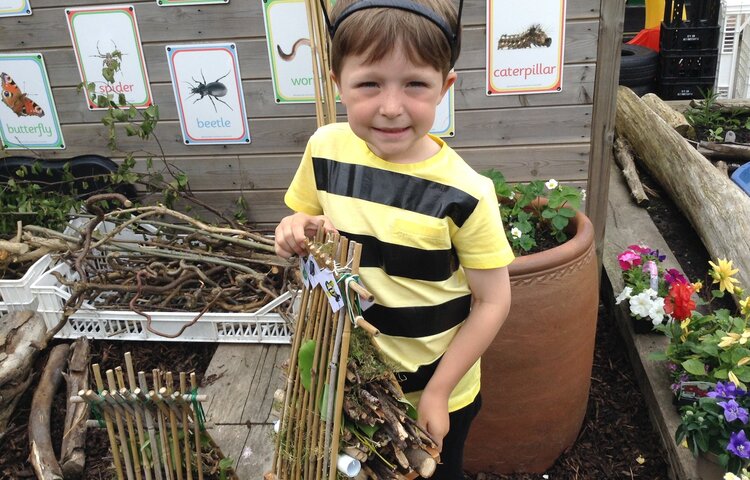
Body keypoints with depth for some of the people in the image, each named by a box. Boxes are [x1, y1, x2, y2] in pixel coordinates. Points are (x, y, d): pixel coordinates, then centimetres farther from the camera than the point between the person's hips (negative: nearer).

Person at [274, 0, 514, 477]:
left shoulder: (463, 194, -24)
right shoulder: (326, 149, -13)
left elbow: (492, 302, -15)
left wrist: (436, 393, -12)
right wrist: (297, 232, -18)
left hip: (438, 389, -3)